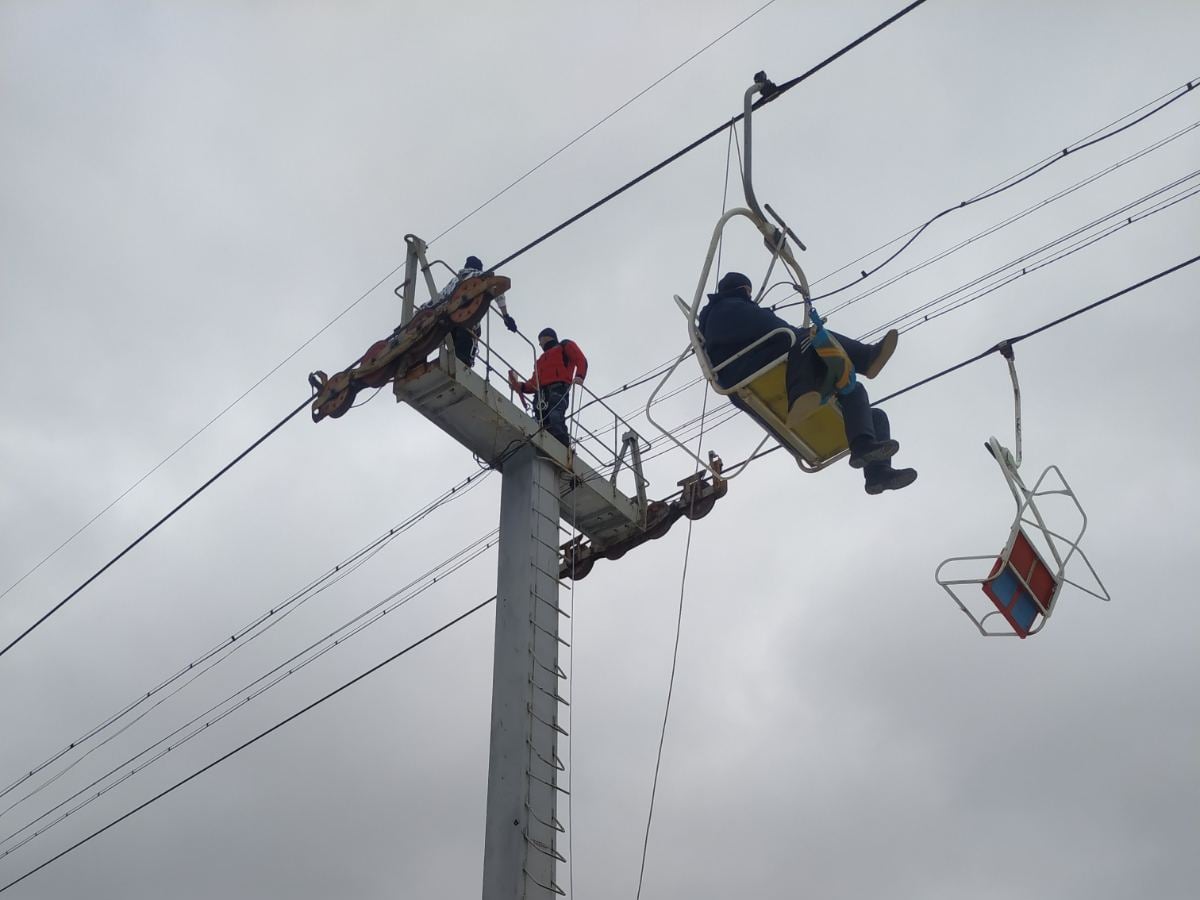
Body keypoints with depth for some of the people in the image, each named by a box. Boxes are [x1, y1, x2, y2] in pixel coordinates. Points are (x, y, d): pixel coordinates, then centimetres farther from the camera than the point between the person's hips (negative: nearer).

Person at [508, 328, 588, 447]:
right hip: (541, 394, 6)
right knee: (543, 425, -15)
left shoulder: (565, 346, 25)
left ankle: (565, 449, -41)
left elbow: (581, 360, 5)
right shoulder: (541, 359, 41)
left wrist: (579, 376, -15)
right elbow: (534, 383, 26)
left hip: (558, 389, -6)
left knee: (555, 417, -31)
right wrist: (520, 386, 7)